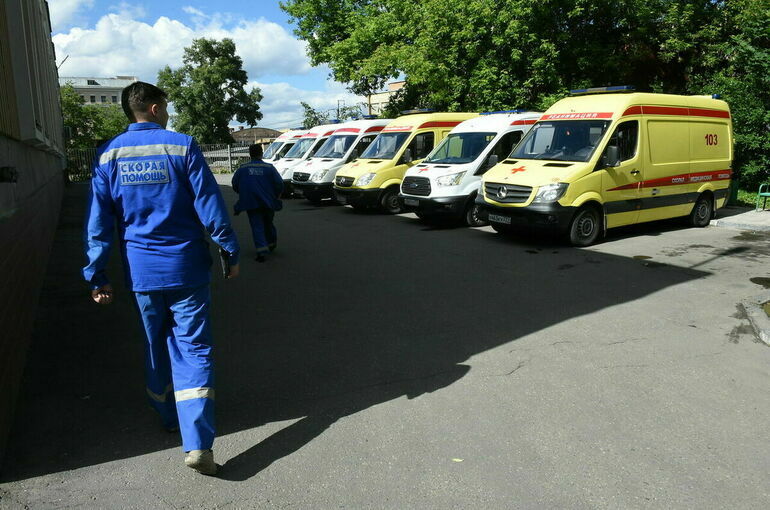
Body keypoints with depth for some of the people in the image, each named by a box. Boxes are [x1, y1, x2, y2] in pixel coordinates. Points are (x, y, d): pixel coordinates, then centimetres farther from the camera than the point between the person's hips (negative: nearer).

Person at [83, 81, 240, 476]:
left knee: (156, 345, 20)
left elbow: (98, 221, 1)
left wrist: (96, 275, 6)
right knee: (193, 348, 1)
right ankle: (197, 443, -6)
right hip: (185, 266, -3)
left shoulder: (108, 154, 2)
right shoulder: (181, 146, -7)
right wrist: (231, 253, 1)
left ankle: (170, 418, 37)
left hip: (141, 270, 3)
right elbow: (210, 207, -9)